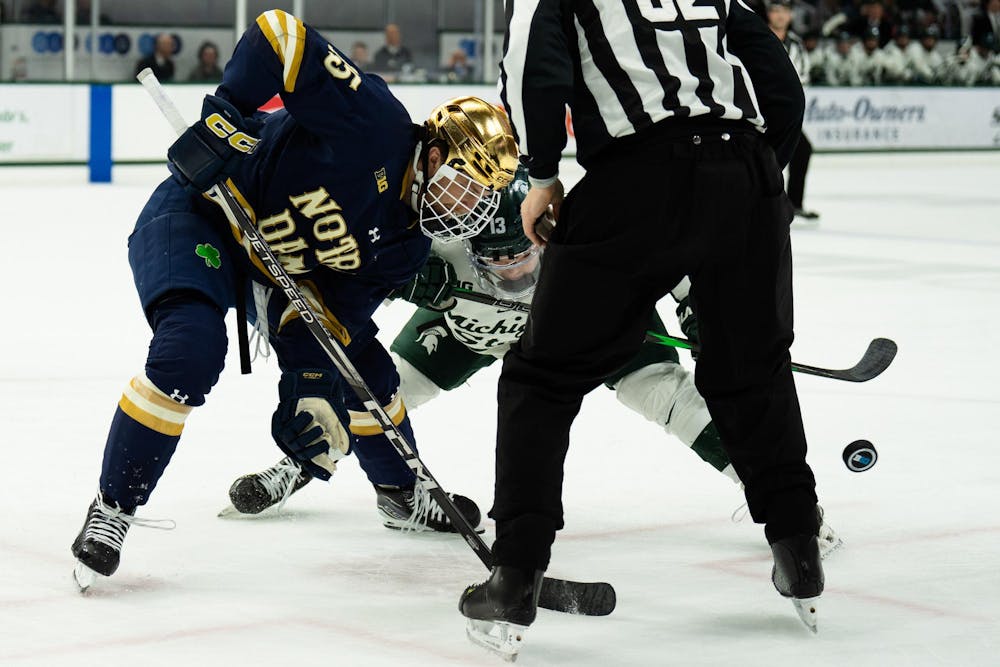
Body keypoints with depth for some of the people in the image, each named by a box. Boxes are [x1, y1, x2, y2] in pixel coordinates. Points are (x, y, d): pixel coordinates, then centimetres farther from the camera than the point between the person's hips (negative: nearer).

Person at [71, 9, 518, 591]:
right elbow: (280, 34, -30)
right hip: (198, 216, -8)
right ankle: (112, 509, -17)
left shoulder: (408, 244, -3)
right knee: (190, 351, -31)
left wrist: (313, 380, -23)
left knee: (365, 369, 10)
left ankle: (403, 490, 36)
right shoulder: (375, 124, -27)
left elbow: (340, 309, -7)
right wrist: (225, 114, -36)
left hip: (280, 264, 8)